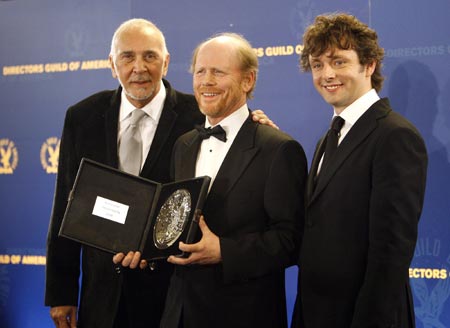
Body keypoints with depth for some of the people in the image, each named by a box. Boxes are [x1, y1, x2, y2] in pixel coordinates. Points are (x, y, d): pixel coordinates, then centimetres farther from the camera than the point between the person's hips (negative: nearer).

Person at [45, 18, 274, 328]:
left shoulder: (199, 115, -6)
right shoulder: (82, 117, 3)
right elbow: (67, 209, 4)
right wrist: (60, 293, 3)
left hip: (171, 291, -2)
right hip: (103, 290, 3)